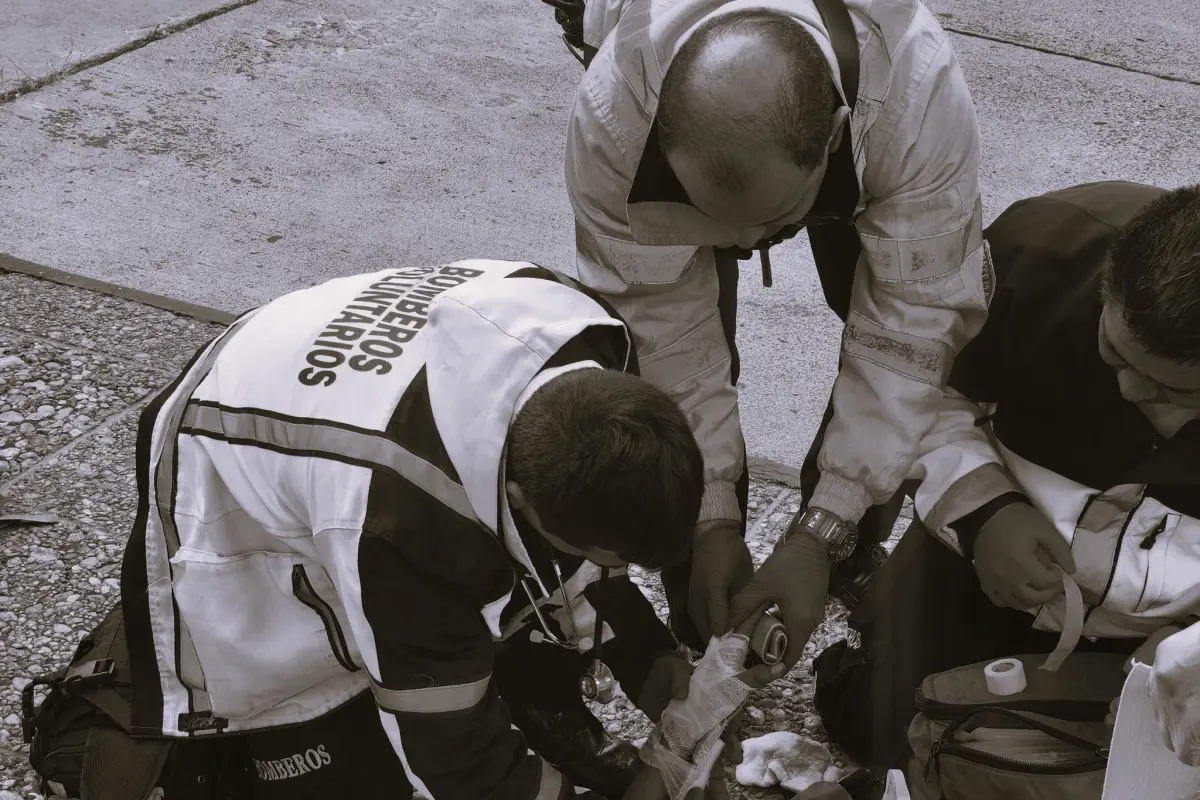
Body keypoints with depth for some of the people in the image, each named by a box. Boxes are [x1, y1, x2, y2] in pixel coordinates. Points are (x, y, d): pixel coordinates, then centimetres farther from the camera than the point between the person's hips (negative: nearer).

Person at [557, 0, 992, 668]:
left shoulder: (926, 99, -44)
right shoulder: (611, 117, -43)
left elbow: (913, 327, -35)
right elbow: (662, 327, -31)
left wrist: (820, 535, -35)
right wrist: (713, 524, -28)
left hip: (859, 170, 1)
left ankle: (854, 561, 11)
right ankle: (703, 629, 5)